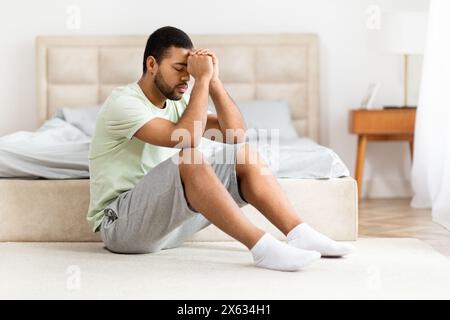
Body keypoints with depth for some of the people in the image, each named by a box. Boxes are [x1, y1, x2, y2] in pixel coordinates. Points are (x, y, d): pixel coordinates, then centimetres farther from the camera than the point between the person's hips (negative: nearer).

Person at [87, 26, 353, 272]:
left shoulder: (178, 101, 11)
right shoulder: (122, 102, -14)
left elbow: (236, 135, 0)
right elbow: (186, 139, -28)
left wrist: (214, 81, -9)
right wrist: (202, 79, -21)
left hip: (168, 218, 8)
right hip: (120, 223, -8)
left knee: (245, 155, -4)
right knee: (190, 159, -34)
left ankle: (300, 235, -13)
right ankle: (262, 247, -38)